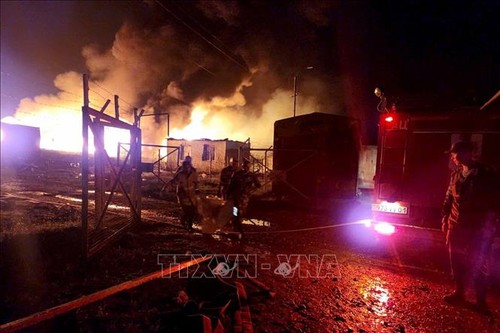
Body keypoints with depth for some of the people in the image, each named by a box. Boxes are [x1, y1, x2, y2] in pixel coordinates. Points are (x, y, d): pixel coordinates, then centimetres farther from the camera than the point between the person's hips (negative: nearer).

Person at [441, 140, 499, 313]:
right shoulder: (456, 174, 7)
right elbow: (449, 197, 13)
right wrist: (445, 217, 8)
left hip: (479, 228, -5)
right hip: (456, 226, 5)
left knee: (478, 264, 3)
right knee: (457, 261, 13)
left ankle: (481, 300, 18)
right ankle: (459, 292, 28)